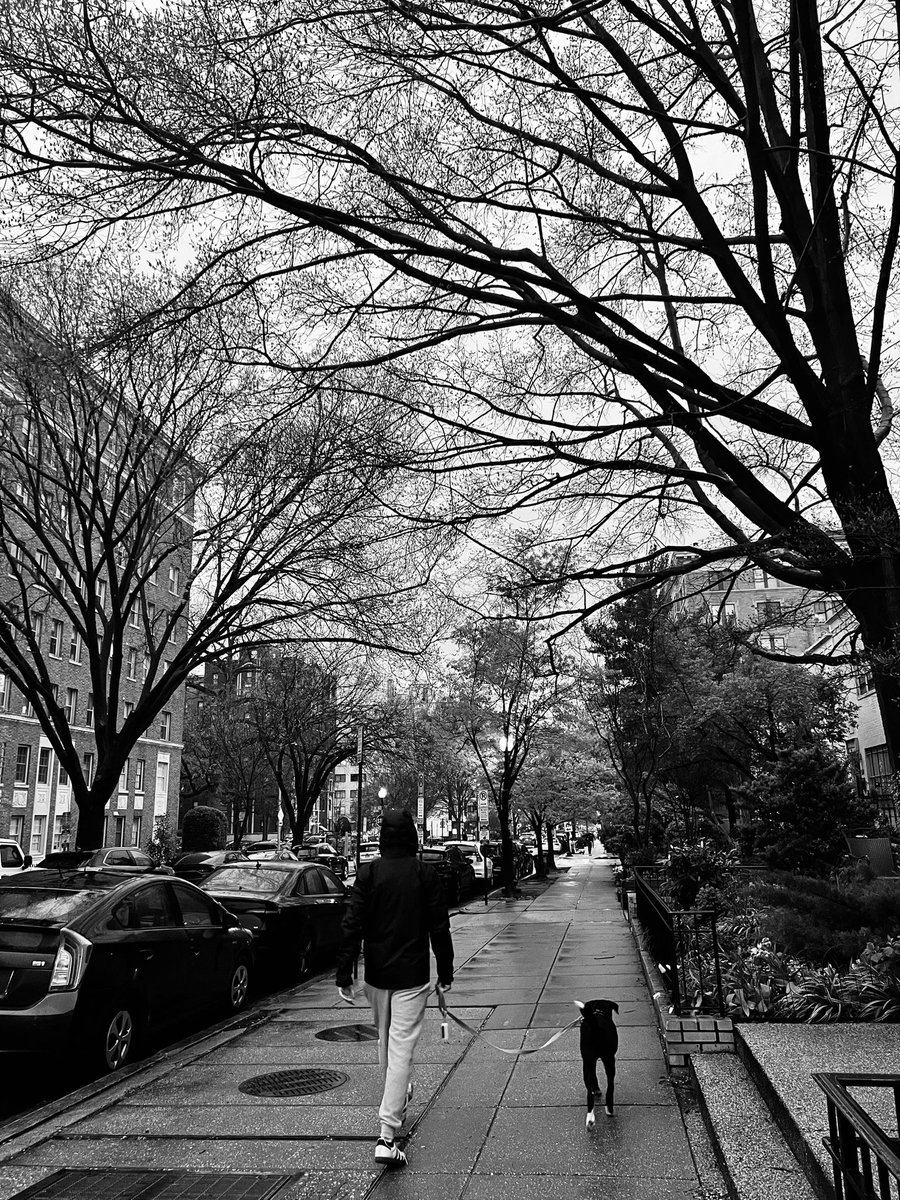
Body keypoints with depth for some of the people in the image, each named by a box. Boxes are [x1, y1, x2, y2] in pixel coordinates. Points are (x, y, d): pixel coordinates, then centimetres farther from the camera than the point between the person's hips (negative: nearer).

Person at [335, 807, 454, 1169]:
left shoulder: (368, 873, -5)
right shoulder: (426, 874, -7)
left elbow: (351, 926, -8)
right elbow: (440, 928, -3)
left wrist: (343, 974, -4)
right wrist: (445, 973, 7)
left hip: (376, 976, 2)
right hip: (412, 976, -2)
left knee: (385, 1042, 23)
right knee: (401, 1048, -2)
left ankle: (399, 1098, 42)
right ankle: (387, 1135, -8)